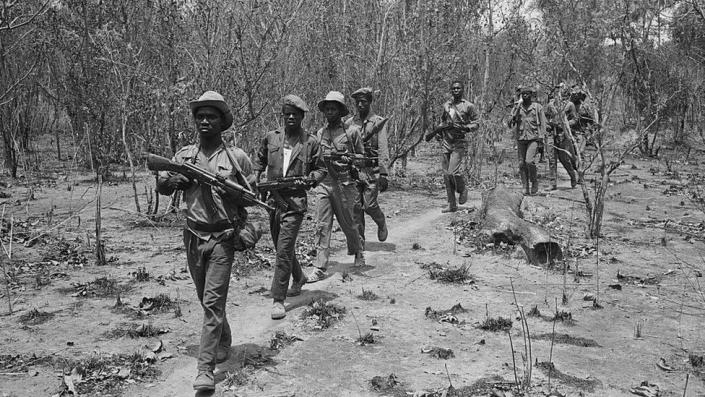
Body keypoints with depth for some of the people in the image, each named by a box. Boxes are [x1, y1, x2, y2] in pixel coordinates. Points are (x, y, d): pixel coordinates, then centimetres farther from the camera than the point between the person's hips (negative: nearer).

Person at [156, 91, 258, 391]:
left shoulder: (237, 158, -3)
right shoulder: (185, 155, 6)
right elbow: (161, 186, 9)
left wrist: (231, 192, -17)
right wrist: (175, 180, -13)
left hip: (223, 237, -4)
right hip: (193, 236, 4)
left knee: (213, 301, -8)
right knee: (206, 299, 17)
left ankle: (205, 368, -5)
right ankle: (223, 342, 39)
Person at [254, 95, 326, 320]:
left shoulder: (310, 142, -2)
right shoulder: (270, 138, 7)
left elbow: (321, 169, 6)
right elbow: (260, 160, 22)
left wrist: (310, 179, -13)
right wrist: (256, 176, 5)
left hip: (295, 202, -5)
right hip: (273, 200, 5)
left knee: (284, 250, -11)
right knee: (282, 247, 19)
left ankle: (278, 300, -4)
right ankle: (299, 278, 44)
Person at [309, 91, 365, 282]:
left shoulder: (352, 131, 0)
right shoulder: (320, 133, 13)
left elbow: (362, 157, 5)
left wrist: (349, 159, -10)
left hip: (345, 184, -3)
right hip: (324, 183, 3)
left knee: (349, 223, 10)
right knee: (322, 226, -3)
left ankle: (358, 253, 37)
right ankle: (320, 268, -1)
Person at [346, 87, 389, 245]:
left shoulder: (378, 122, 0)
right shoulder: (349, 123, 11)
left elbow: (383, 149, -5)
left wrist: (383, 173, -12)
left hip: (371, 169, -3)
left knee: (369, 204, -7)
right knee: (356, 206, 2)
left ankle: (382, 224, 24)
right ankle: (359, 239, 13)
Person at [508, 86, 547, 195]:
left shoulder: (538, 107, 4)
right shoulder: (517, 107, 8)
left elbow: (542, 124, 4)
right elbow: (510, 123, 0)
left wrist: (541, 140, -5)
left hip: (533, 138, -3)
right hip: (520, 138, 3)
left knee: (529, 161, -17)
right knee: (522, 164, 2)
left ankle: (534, 182, 4)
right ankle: (525, 187, 10)